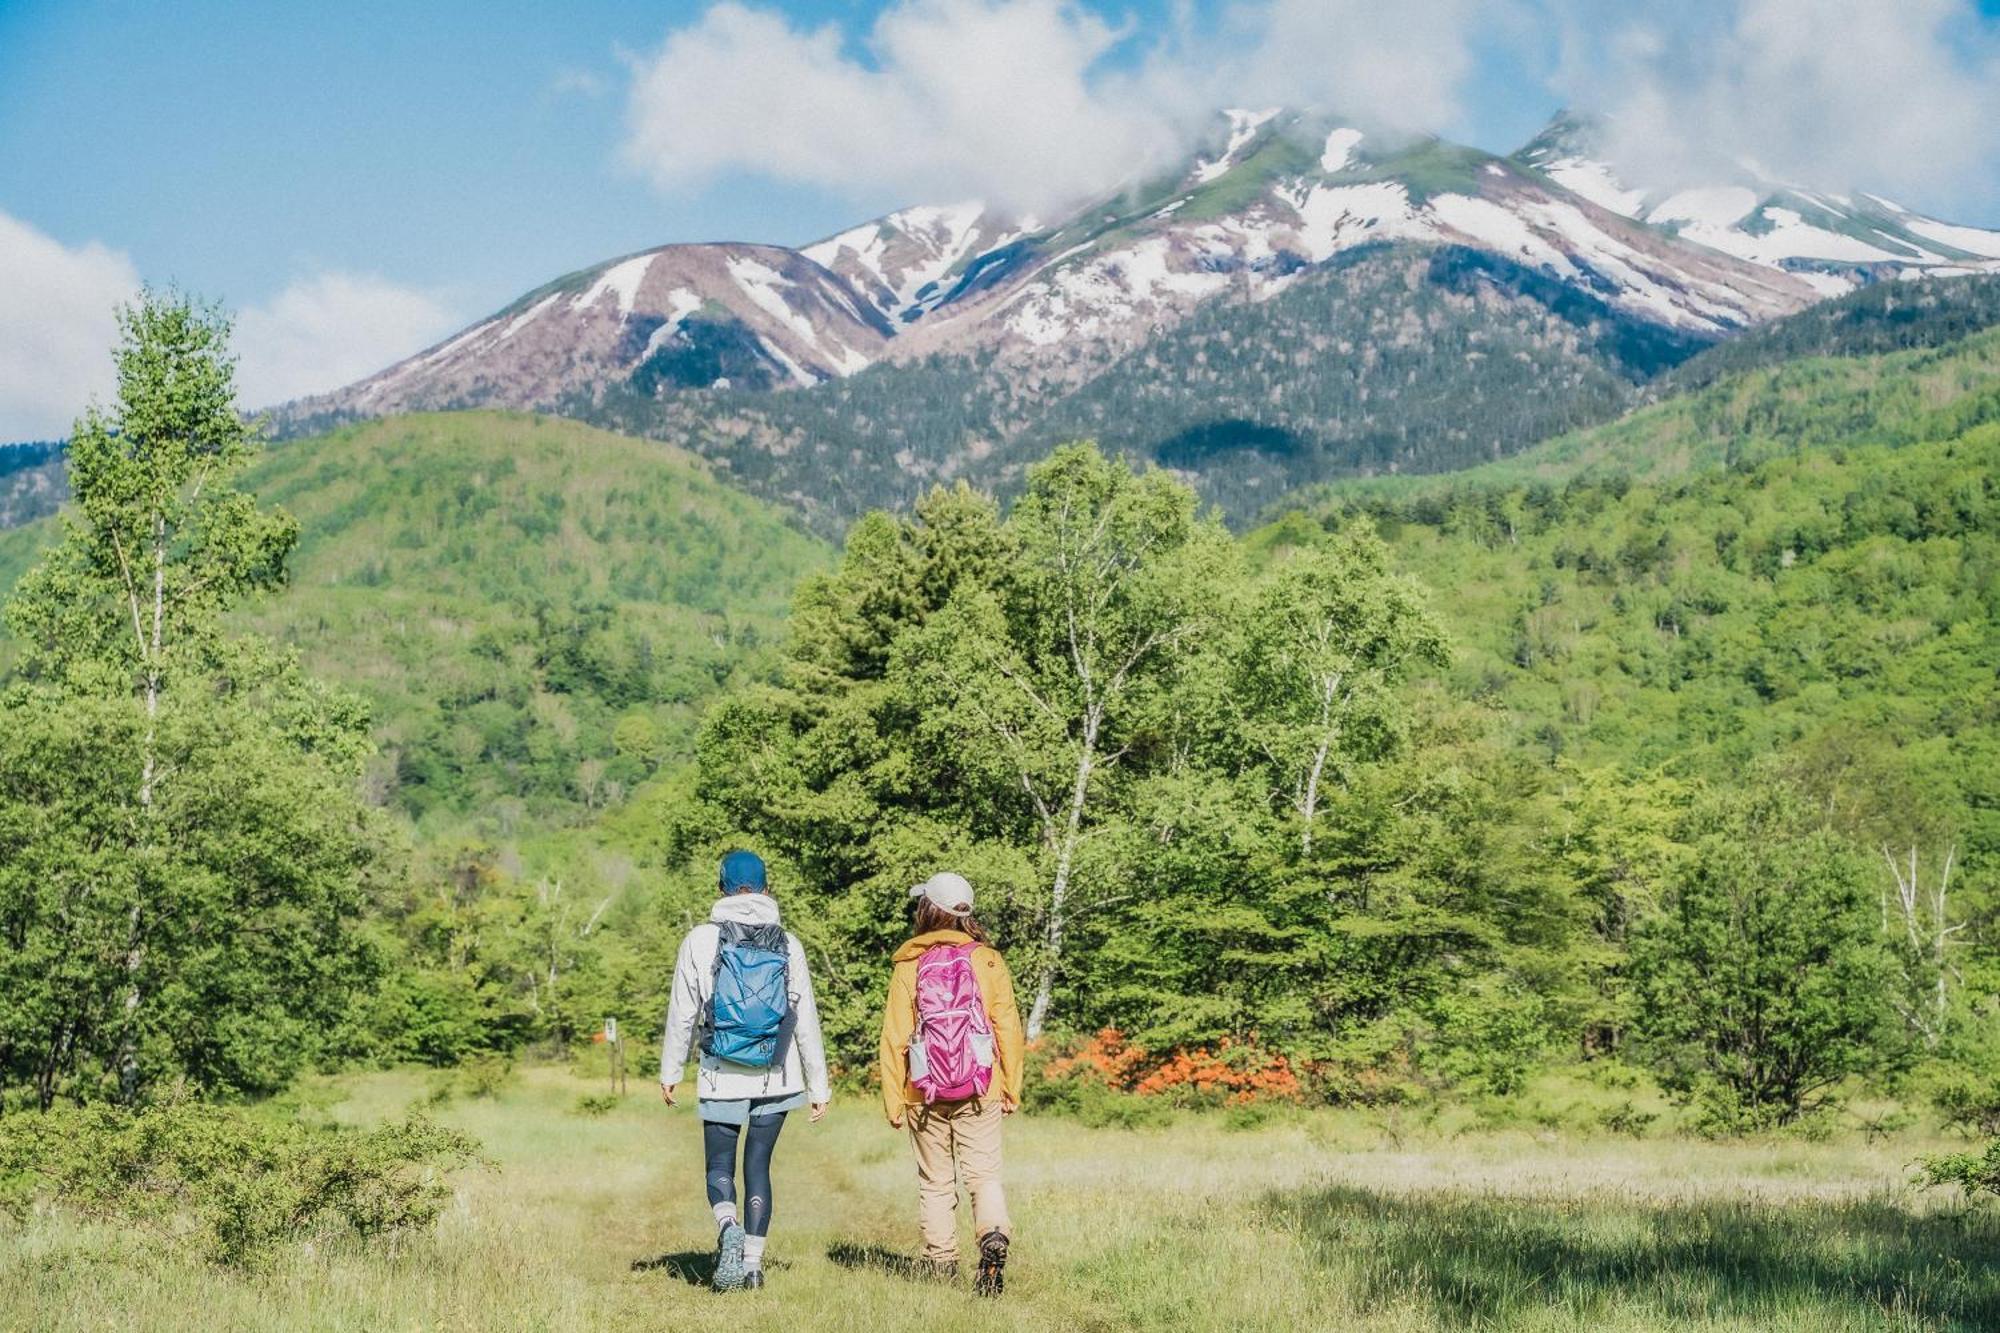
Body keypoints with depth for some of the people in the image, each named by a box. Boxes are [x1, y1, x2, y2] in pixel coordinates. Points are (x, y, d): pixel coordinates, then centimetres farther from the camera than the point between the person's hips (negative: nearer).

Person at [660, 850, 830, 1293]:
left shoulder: (701, 940, -4)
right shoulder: (787, 944, 1)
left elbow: (683, 1013, -1)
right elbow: (806, 1021, 2)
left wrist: (670, 1072, 11)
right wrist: (819, 1087, 8)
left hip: (722, 1077, -2)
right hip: (777, 1079, 2)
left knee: (719, 1166, 9)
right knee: (758, 1164, 11)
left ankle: (729, 1227, -19)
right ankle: (753, 1263, 7)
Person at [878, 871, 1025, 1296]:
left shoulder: (909, 966, -3)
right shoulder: (987, 960, -1)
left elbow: (894, 1038, -4)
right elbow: (1008, 1027, -1)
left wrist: (893, 1100, 3)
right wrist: (1012, 1090, 7)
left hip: (925, 1096, 0)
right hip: (980, 1094, 0)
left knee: (935, 1182, 12)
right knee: (984, 1175, 2)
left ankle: (941, 1262, 11)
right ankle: (994, 1236, -23)